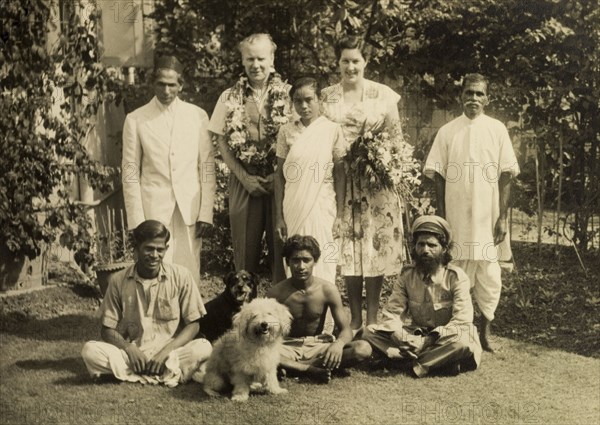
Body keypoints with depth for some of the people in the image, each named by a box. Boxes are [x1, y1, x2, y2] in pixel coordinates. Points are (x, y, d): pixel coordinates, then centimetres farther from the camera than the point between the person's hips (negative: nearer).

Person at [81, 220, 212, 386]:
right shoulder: (118, 281, 0)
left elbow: (192, 325, -1)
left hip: (169, 353, -1)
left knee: (203, 348, -30)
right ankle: (167, 375, -23)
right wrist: (129, 349, -17)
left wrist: (166, 351, -16)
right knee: (90, 351, -26)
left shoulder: (181, 276, -3)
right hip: (131, 354, 1)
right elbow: (107, 329, 4)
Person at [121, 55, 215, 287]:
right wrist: (137, 221, -3)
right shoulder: (136, 119, 3)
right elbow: (130, 173, 3)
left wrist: (206, 213, 1)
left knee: (189, 276, 1)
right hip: (154, 210, -1)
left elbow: (207, 168, 7)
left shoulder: (198, 116, 6)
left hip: (190, 211, 1)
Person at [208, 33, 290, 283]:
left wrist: (279, 175, -10)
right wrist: (244, 177, -6)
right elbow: (221, 142, 4)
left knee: (282, 249, 1)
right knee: (245, 250, 6)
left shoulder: (288, 95, 2)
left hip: (281, 181, -1)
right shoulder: (230, 98, 7)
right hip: (244, 182, 1)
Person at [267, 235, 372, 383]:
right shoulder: (276, 293, -10)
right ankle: (311, 370, -26)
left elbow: (346, 329, -8)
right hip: (288, 347, -2)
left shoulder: (328, 290, -8)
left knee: (363, 349, -25)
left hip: (317, 346, 2)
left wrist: (338, 343, -32)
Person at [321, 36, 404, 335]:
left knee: (375, 246, -1)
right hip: (339, 181, 1)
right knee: (347, 248, 2)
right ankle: (355, 318, 12)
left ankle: (373, 318, 9)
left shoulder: (384, 95, 3)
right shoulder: (326, 97, 8)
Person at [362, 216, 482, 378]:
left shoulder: (456, 277, -10)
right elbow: (392, 313, -4)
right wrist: (401, 338, -26)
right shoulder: (407, 275, 0)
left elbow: (461, 322, -19)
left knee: (462, 342, -38)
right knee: (370, 332, -18)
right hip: (415, 337, 5)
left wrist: (428, 340, -29)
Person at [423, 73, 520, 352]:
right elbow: (438, 175, 4)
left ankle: (485, 328, 18)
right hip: (457, 218, 0)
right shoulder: (447, 132, 4)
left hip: (488, 217, 0)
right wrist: (441, 217, -1)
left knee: (489, 277, 1)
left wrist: (503, 217, -5)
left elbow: (506, 175, 1)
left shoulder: (497, 130, 3)